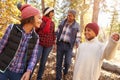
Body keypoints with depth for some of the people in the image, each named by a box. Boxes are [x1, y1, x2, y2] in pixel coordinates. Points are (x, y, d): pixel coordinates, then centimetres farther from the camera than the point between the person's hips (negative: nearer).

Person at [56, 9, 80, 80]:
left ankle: (65, 71, 27)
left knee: (67, 62, -8)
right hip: (60, 44, 2)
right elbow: (57, 32, 10)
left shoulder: (77, 25, -2)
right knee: (59, 62, 4)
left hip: (69, 46, -2)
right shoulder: (62, 22, 4)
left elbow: (77, 37, 1)